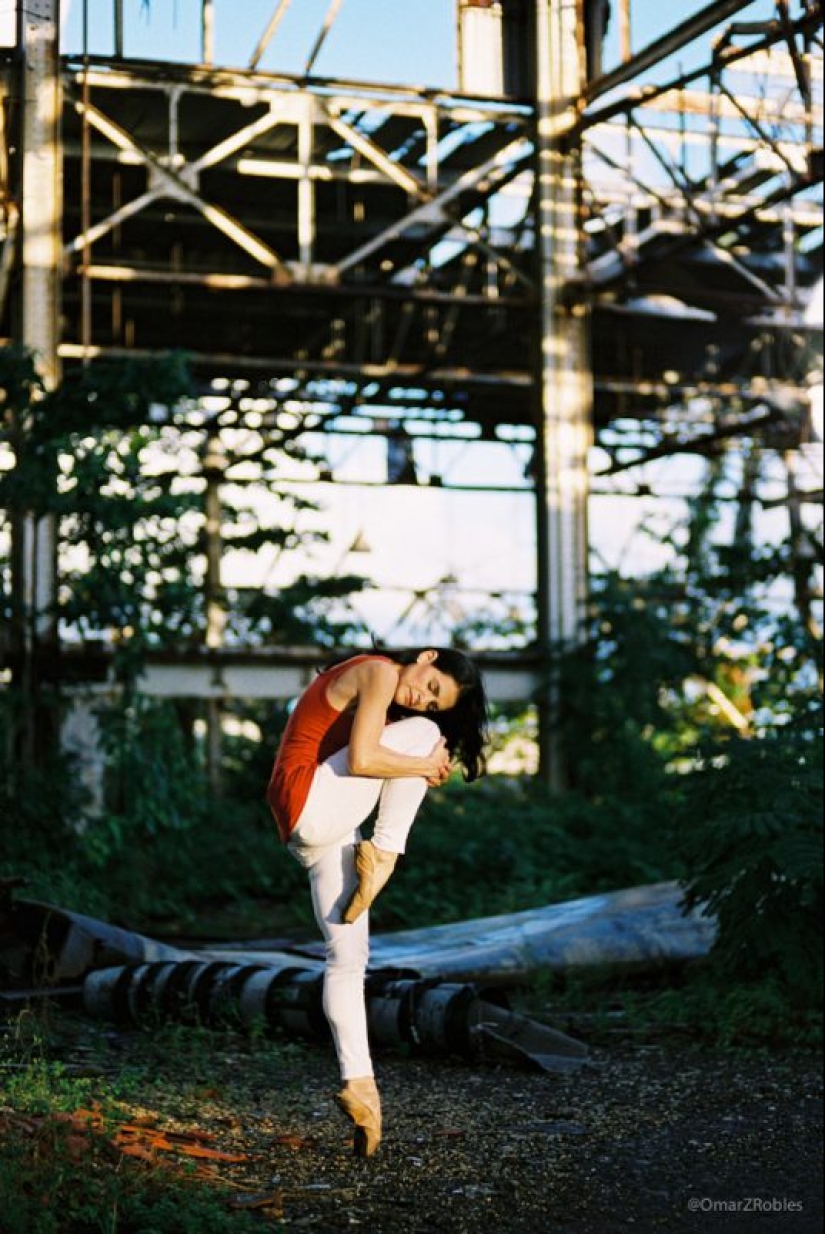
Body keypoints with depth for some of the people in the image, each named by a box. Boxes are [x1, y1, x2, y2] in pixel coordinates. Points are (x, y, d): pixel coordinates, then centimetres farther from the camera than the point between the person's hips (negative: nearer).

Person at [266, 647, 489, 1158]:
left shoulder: (385, 698, 22)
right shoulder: (379, 672, -10)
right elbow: (361, 760, -21)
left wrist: (424, 772, 0)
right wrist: (427, 764, -8)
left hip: (327, 827, 10)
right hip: (309, 804, -10)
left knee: (348, 958, 5)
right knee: (422, 732, -12)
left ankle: (359, 1083, 4)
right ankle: (383, 855, -8)